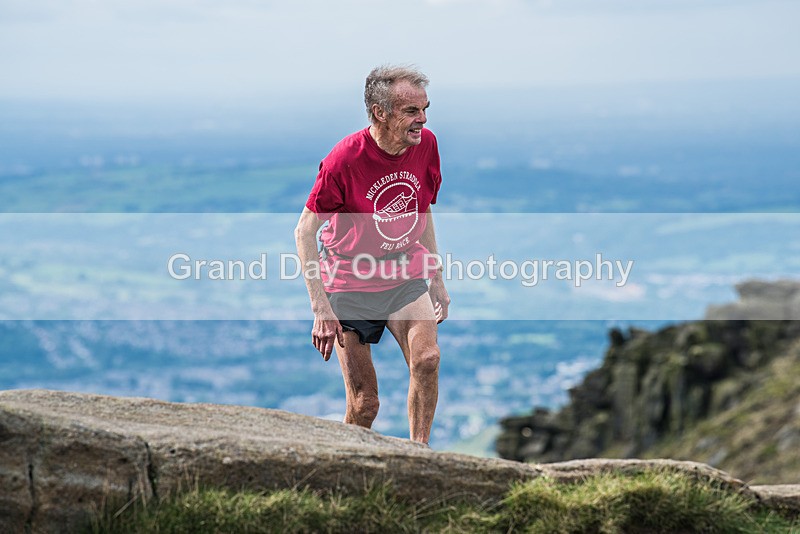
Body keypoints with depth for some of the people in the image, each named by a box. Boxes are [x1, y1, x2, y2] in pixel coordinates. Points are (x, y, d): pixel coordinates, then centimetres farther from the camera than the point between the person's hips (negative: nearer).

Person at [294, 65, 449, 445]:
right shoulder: (344, 159, -20)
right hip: (349, 282, -4)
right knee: (364, 403, -4)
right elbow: (304, 232, -14)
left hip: (406, 276, 4)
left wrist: (437, 280, 14)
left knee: (427, 359, -23)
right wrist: (320, 309, -19)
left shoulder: (426, 144, -5)